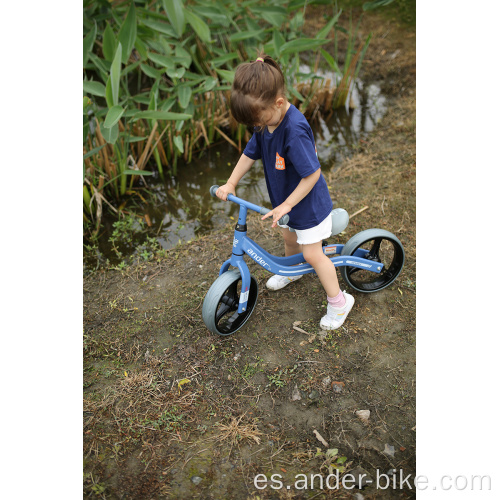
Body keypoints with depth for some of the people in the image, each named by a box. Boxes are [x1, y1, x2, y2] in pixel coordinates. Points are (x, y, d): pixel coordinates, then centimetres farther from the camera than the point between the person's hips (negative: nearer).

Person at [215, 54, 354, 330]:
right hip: (286, 198, 8)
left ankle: (338, 301, 21)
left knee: (312, 254, 2)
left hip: (308, 202, -8)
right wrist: (230, 184, -1)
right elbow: (250, 153, 3)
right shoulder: (265, 120, -10)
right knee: (289, 237, 28)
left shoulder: (295, 130, -36)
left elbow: (312, 173, -32)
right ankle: (291, 271, 58)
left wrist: (286, 205, -29)